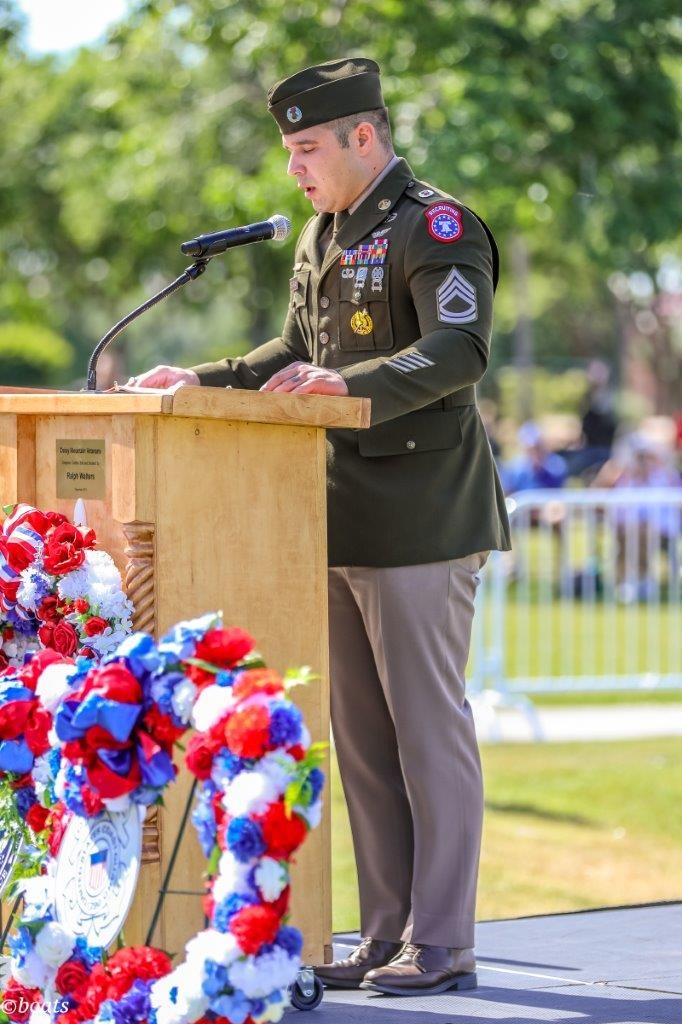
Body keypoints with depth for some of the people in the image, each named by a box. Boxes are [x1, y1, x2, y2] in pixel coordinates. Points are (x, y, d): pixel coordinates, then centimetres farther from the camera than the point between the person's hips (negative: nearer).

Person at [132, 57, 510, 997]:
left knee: (430, 729, -5)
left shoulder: (436, 226, -10)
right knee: (361, 740, 11)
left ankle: (441, 945, 0)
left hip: (422, 525, -9)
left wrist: (348, 382, -35)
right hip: (342, 527, 9)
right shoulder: (322, 236, 17)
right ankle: (387, 938, 17)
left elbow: (460, 350, -23)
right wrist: (202, 381, 13)